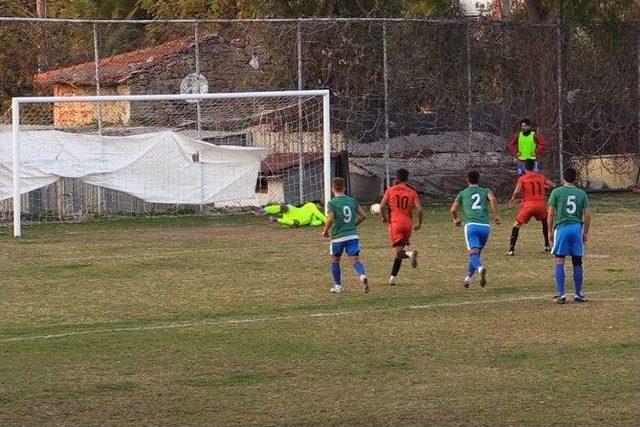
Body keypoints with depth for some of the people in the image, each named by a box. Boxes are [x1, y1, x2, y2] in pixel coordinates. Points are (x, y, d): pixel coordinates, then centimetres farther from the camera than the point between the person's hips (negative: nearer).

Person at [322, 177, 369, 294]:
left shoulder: (332, 203, -8)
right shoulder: (352, 201, 6)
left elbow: (330, 219, -18)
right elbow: (363, 215, 7)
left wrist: (325, 231, -2)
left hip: (338, 236, -2)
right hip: (353, 235, 2)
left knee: (335, 261, 17)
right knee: (355, 259, -4)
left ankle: (338, 285, 23)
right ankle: (363, 276, -33)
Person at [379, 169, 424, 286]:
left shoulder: (390, 190, 3)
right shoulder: (412, 192, 6)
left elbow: (382, 206, -6)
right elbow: (420, 210, -4)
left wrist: (384, 217, 13)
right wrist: (419, 224, 11)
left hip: (395, 223, -3)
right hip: (408, 224, 3)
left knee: (398, 252, -9)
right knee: (399, 251, 16)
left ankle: (411, 254, -40)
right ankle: (393, 277, 17)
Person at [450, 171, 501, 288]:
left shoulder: (463, 193, 16)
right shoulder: (485, 191, 17)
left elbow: (453, 209, 14)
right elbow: (492, 199, -5)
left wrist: (455, 220, 34)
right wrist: (496, 215, -3)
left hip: (471, 225, -2)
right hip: (486, 226, 3)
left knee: (473, 252, -15)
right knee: (477, 252, 18)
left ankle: (480, 267, -46)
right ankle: (468, 278, 21)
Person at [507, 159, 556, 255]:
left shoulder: (522, 178, -2)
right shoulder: (541, 177, 8)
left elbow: (517, 191, -14)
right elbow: (553, 186, 15)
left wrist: (513, 199, 6)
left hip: (528, 205, -3)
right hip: (541, 204, 3)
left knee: (516, 225, 6)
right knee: (545, 222, 30)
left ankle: (511, 249, -5)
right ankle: (547, 246, 33)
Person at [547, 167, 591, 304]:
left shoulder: (556, 192, 0)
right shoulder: (582, 194, 7)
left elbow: (550, 214, -1)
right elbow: (587, 215, 7)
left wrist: (550, 231, 8)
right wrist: (586, 232, 17)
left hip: (561, 228, -2)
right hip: (577, 228, 2)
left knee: (560, 262, 1)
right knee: (577, 262, 9)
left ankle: (561, 294, -6)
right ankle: (578, 294, 15)